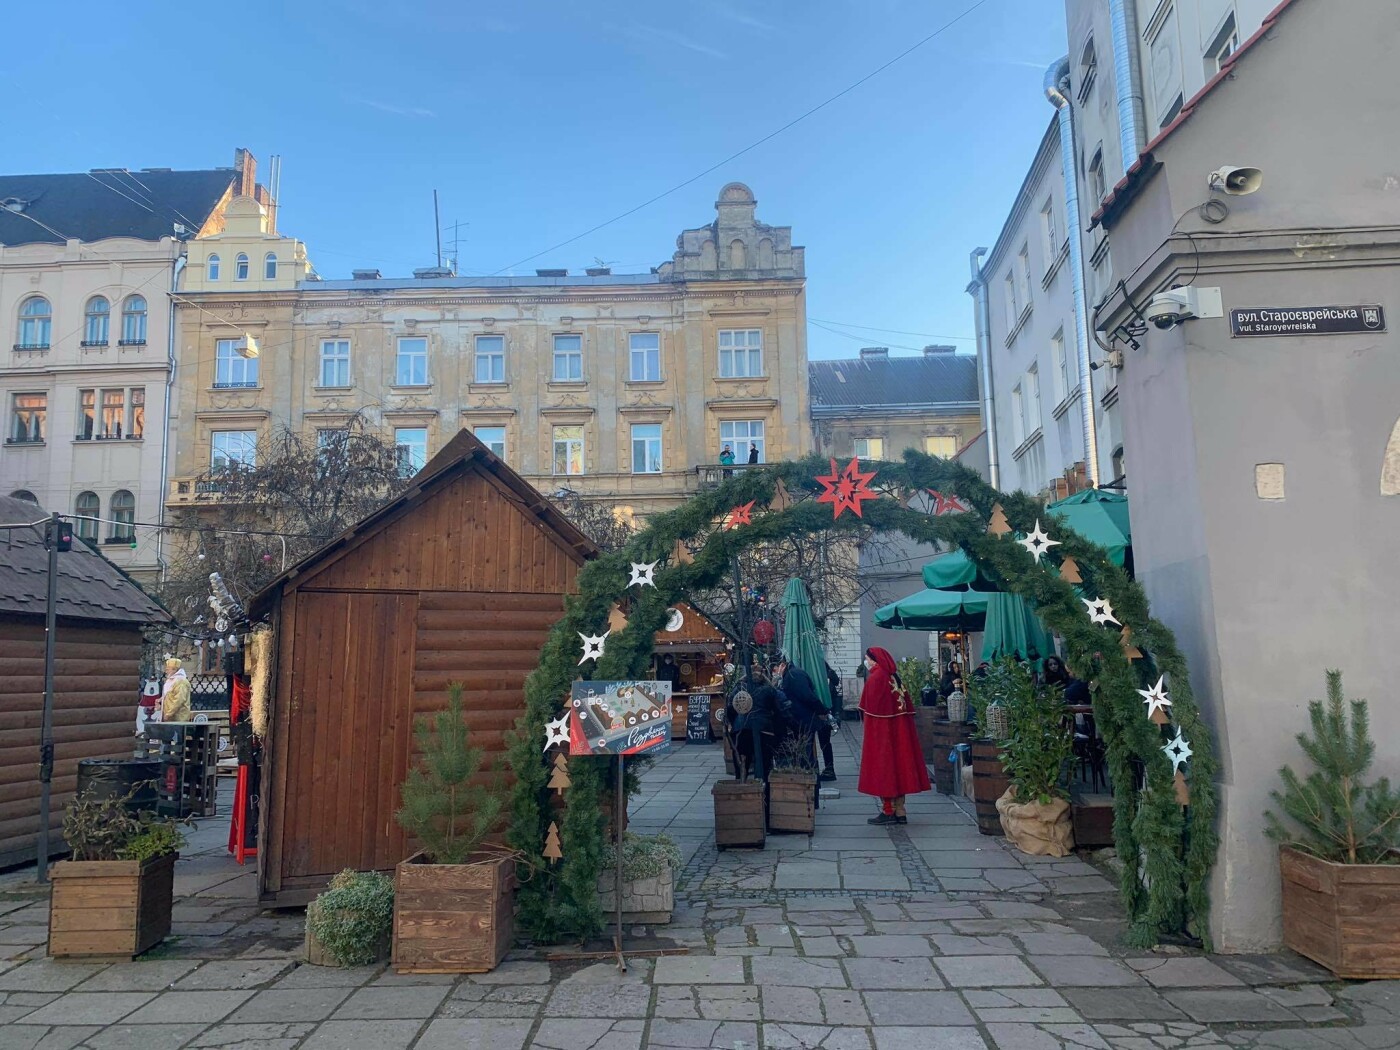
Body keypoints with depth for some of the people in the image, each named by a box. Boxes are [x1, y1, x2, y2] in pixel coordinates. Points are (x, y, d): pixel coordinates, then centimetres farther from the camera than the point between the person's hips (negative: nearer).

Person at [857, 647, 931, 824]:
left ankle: (888, 811, 1)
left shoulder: (875, 678, -14)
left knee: (883, 766, -1)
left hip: (881, 730, -7)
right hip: (899, 730, 8)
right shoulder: (895, 677, 9)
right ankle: (900, 811, 14)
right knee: (898, 763, 10)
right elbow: (907, 706, 10)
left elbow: (870, 706, -14)